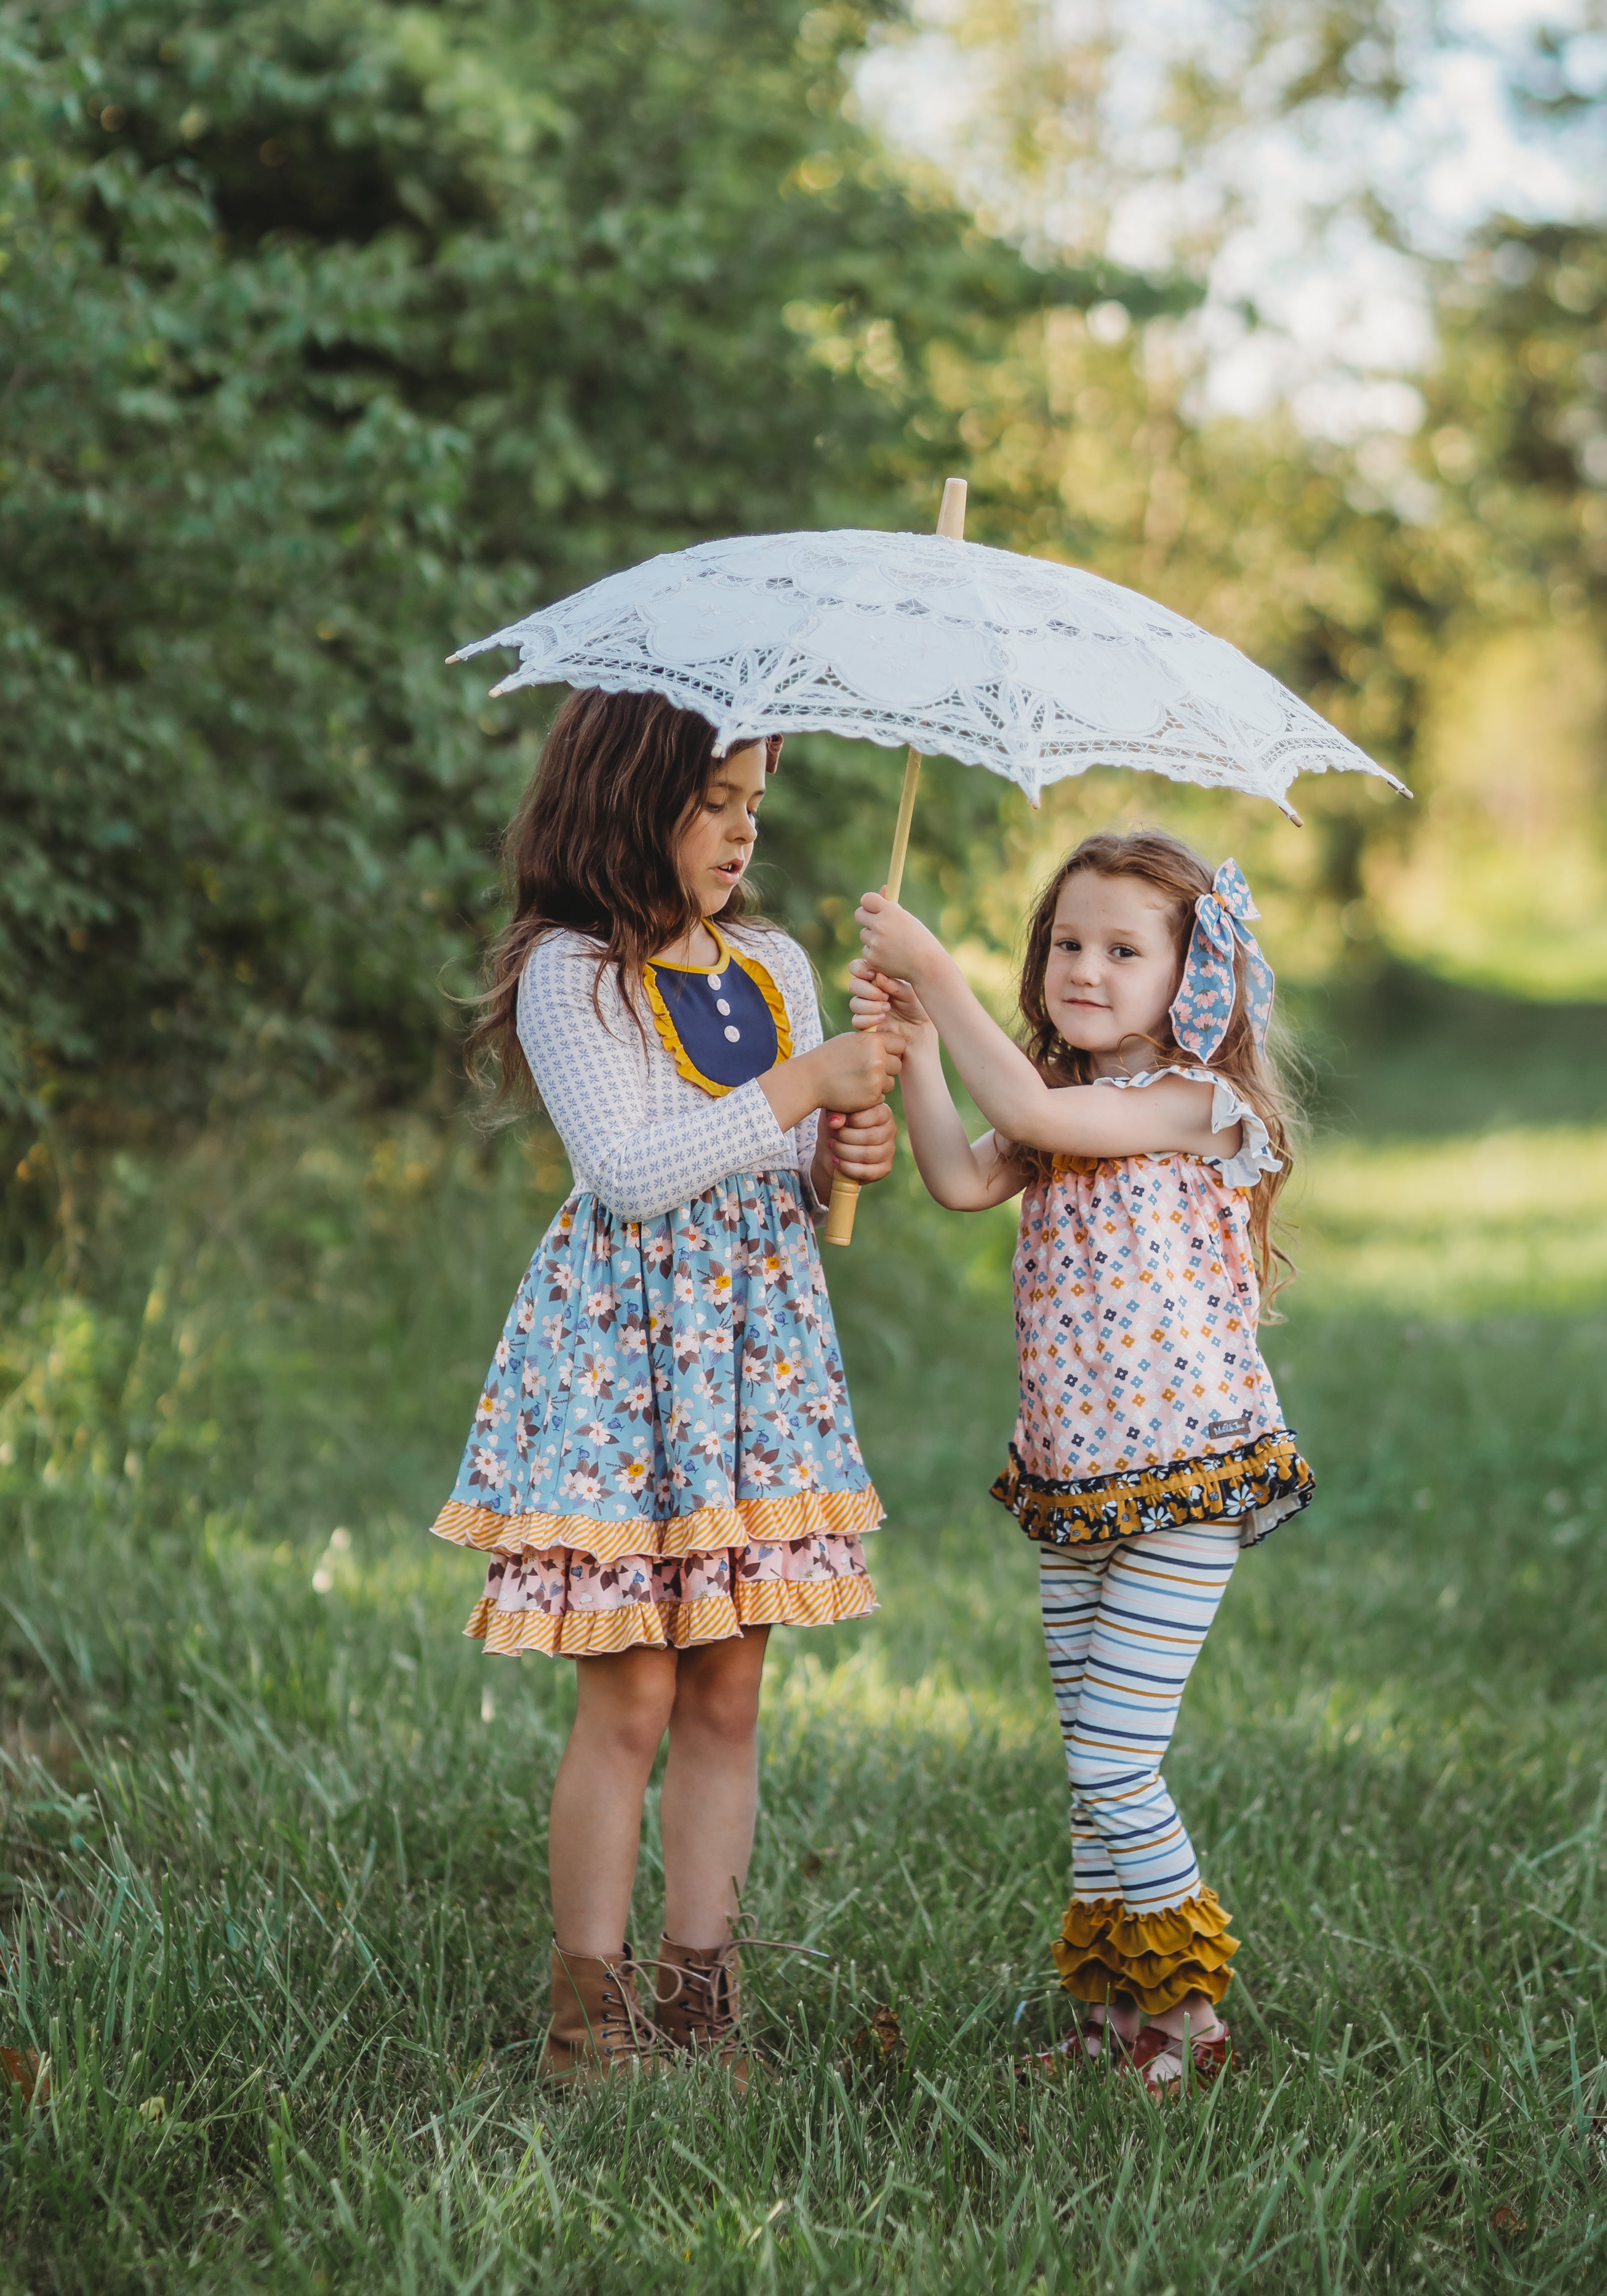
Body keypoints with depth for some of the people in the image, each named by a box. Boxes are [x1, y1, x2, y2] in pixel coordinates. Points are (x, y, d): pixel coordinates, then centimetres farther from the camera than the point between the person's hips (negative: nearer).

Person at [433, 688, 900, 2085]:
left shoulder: (777, 968, 12)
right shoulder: (568, 975, -8)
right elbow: (631, 1170, -19)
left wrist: (844, 1161, -3)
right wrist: (803, 1088, -18)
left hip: (761, 1348, 6)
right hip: (621, 1351, -6)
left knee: (726, 1697, 6)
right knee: (630, 1699, -4)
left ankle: (701, 2007, 13)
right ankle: (590, 2012, 7)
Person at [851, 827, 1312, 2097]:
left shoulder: (1201, 1105, -13)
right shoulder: (1066, 1116, 11)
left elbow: (1029, 1110, -24)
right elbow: (965, 1179, -4)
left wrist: (936, 971, -22)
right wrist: (913, 1043, -9)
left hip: (1186, 1481, -8)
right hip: (1074, 1485, 8)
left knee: (1115, 1762, -7)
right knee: (1092, 1761, 12)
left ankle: (1190, 2010, 8)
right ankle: (1112, 2007, 23)